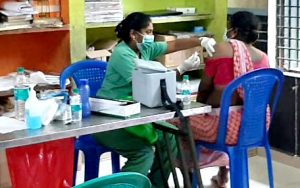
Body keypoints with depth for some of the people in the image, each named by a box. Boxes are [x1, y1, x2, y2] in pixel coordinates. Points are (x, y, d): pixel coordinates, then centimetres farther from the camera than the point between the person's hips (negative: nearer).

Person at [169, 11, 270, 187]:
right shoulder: (264, 57, 8)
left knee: (178, 120, 16)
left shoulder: (221, 49, -8)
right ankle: (223, 173, 42)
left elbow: (204, 88, -2)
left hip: (228, 125, -6)